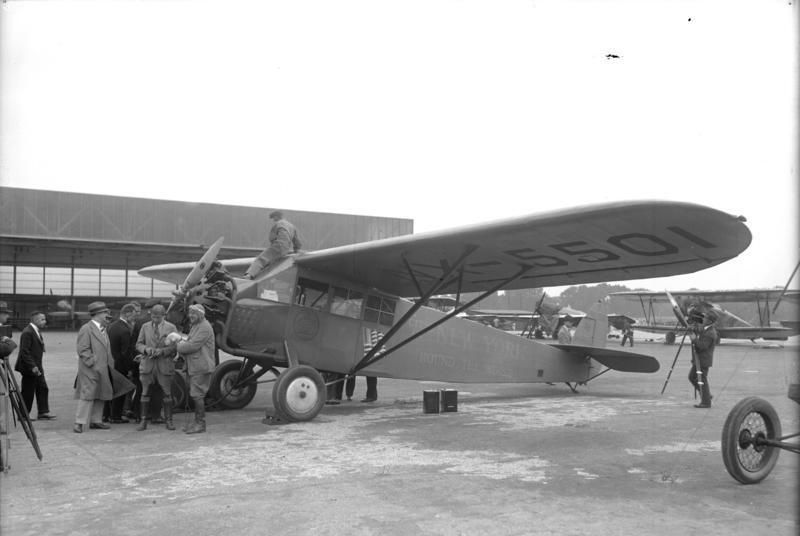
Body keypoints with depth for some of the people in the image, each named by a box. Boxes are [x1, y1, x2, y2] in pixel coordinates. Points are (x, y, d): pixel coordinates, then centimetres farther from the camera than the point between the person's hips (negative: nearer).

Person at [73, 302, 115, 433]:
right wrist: (93, 363, -19)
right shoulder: (86, 329, -9)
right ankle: (79, 423, -3)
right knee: (87, 395, -8)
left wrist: (110, 365, 15)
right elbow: (83, 350, -15)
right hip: (90, 370, -9)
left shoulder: (103, 330, 18)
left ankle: (96, 421, 19)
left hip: (103, 370, 9)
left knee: (100, 395, 11)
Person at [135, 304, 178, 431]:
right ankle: (143, 421, 8)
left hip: (164, 364, -2)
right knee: (145, 393, 2)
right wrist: (146, 349, -11)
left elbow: (175, 346, -1)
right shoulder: (145, 327, 10)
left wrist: (162, 351, -16)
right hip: (147, 364, 2)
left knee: (167, 394, 0)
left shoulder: (171, 327, 3)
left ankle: (168, 420, 8)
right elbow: (138, 344, 10)